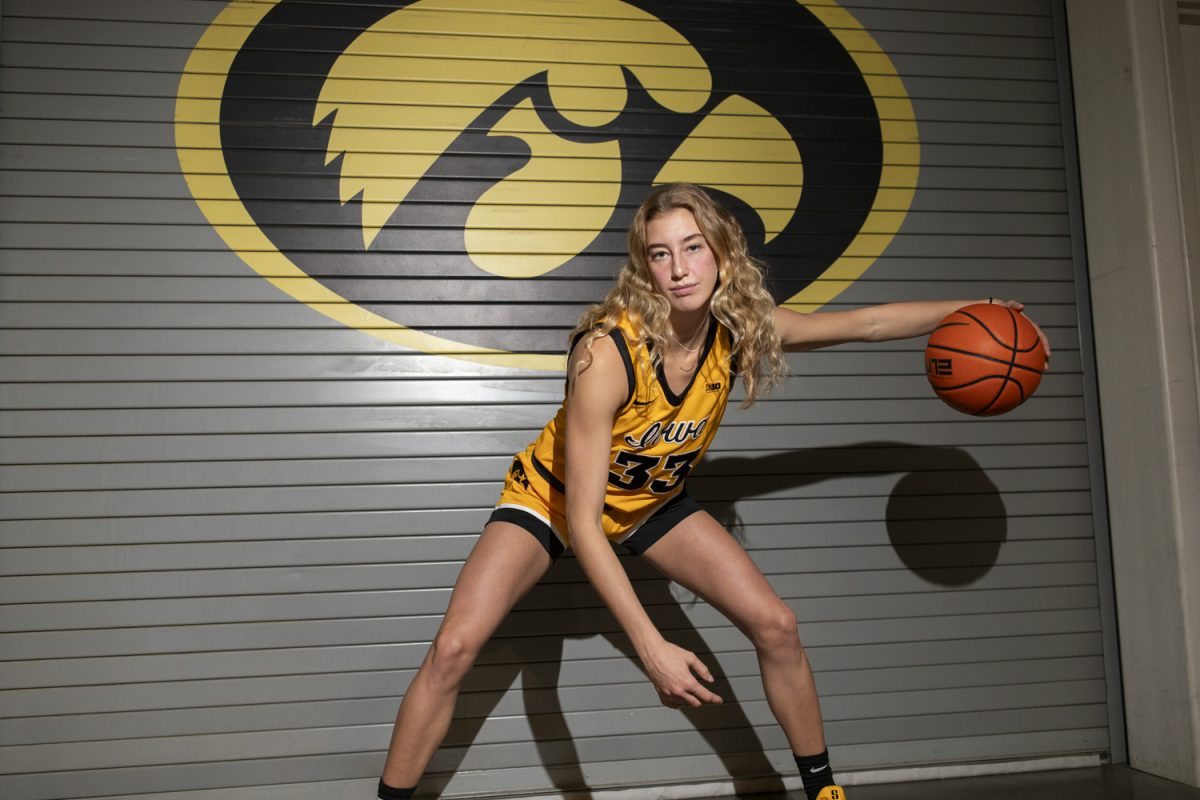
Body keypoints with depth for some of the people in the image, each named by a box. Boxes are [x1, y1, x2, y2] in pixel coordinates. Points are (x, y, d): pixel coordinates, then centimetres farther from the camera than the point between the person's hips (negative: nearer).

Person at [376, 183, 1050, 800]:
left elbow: (865, 323, -2)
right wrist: (652, 647, -39)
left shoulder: (739, 330, -21)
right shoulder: (608, 351, -36)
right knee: (454, 649, -20)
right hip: (553, 496, -4)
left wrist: (967, 311, 4)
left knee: (777, 627, -3)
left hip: (654, 501, 4)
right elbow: (582, 519, -35)